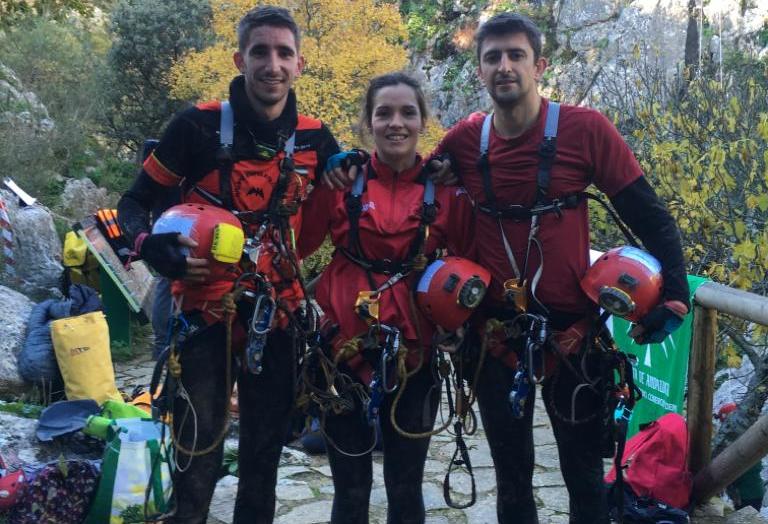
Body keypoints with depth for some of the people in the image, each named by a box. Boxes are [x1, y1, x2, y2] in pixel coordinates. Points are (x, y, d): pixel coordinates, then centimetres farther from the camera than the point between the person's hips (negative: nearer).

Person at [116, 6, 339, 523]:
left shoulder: (315, 138, 1)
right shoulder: (198, 125, -9)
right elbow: (135, 202, -3)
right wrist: (154, 247, -23)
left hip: (278, 311, 3)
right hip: (206, 309, -3)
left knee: (265, 452, 14)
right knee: (197, 456, -4)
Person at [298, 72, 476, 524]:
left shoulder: (447, 189, 1)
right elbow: (297, 245, -4)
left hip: (416, 351, 0)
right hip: (345, 346, 0)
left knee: (406, 486, 12)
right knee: (350, 487, 10)